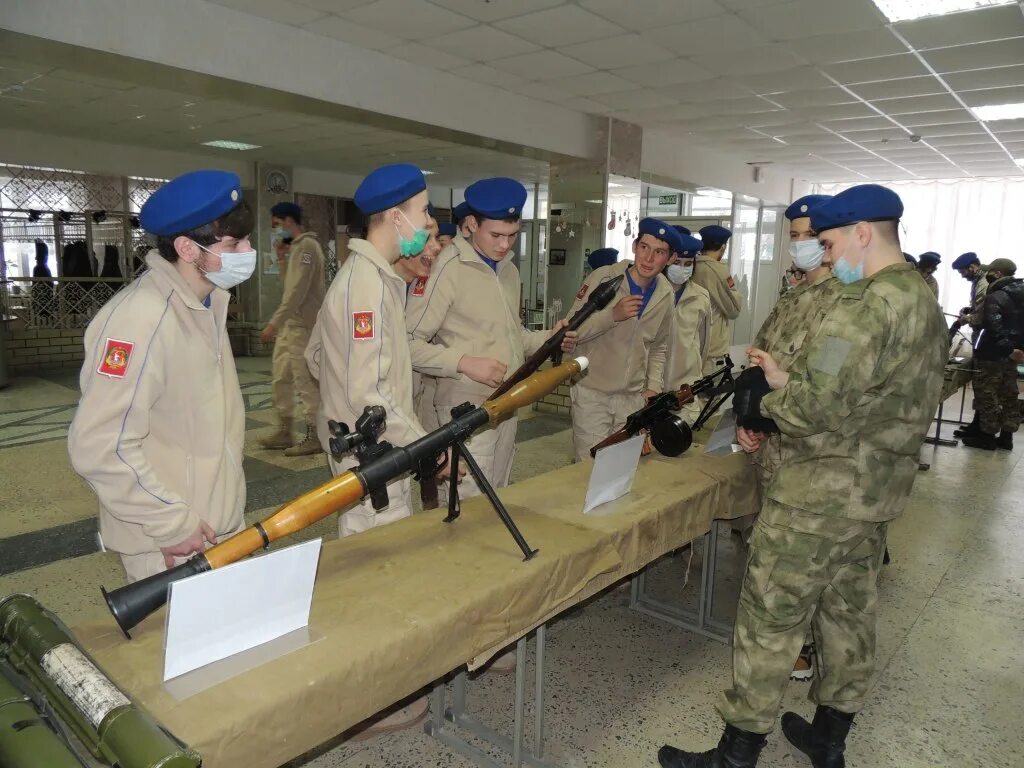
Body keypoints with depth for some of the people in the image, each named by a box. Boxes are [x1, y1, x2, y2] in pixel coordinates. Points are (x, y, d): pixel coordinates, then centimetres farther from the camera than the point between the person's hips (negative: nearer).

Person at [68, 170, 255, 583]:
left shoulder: (209, 301, 4)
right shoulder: (141, 318, -24)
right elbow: (99, 448, -26)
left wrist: (227, 501, 12)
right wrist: (173, 523, -20)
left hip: (223, 524, 8)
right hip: (168, 543, -8)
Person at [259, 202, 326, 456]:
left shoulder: (306, 246, -13)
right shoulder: (296, 247, 18)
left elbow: (297, 291, -22)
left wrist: (273, 323, -22)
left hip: (302, 326, -10)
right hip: (289, 324, 10)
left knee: (305, 382, -4)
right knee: (281, 379, 13)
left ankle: (313, 437, 4)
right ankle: (284, 432, 23)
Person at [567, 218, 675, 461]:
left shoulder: (666, 295, 3)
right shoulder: (602, 278, -10)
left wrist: (654, 387, 4)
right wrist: (613, 315, -23)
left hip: (634, 397, 4)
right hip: (592, 395, -4)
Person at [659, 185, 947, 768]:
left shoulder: (868, 305, -22)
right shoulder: (926, 301, 10)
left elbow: (816, 408, -26)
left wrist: (768, 399, -6)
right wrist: (788, 379, 5)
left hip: (823, 493, -10)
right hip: (879, 489, 10)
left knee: (771, 618, 1)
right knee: (850, 612, 19)